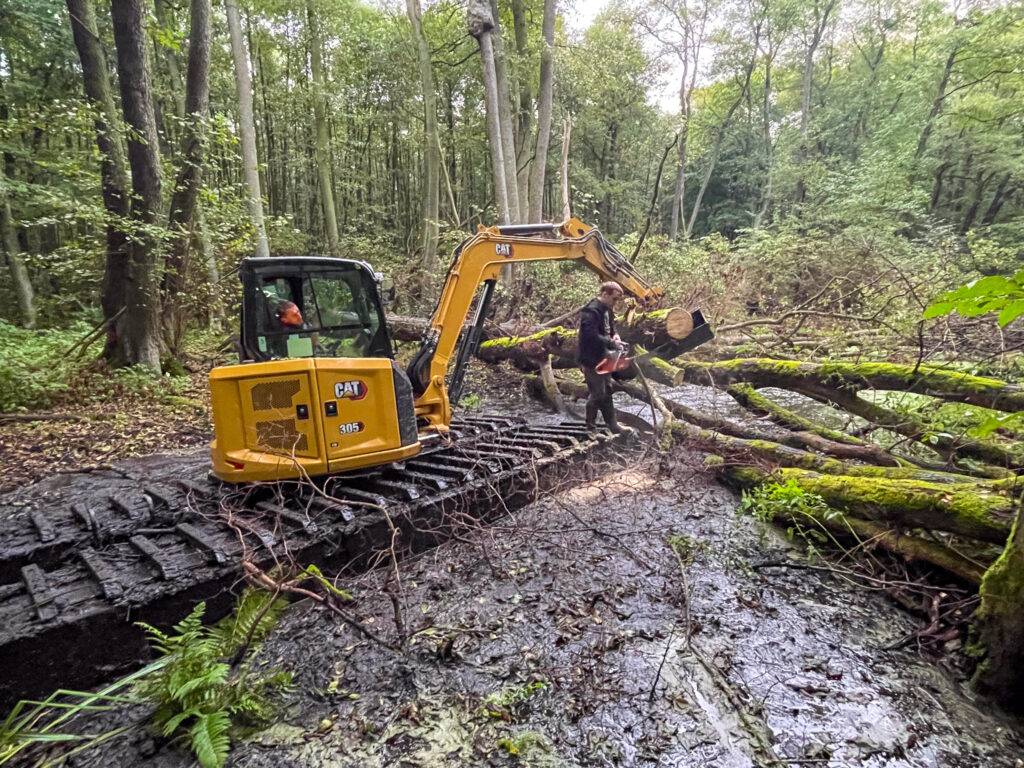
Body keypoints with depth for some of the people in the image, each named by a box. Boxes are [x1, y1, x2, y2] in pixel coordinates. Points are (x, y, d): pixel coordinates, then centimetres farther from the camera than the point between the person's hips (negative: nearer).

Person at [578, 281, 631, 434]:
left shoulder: (607, 310, 8)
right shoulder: (591, 312, -22)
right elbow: (592, 337, -32)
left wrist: (615, 336, 0)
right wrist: (613, 344, -26)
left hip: (603, 358, 10)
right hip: (591, 360, -10)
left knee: (607, 392, 17)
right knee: (597, 394, -2)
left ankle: (612, 425, 28)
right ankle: (590, 428, 14)